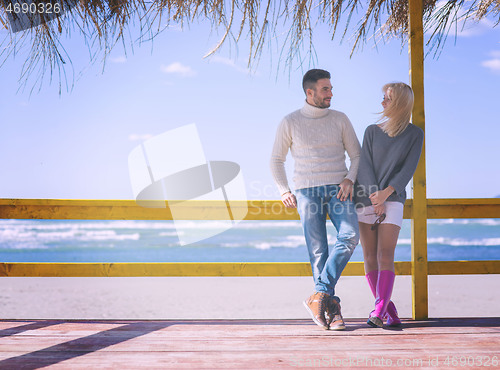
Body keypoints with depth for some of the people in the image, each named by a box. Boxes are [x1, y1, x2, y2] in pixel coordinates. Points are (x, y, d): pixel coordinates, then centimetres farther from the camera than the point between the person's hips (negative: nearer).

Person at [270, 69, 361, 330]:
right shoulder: (290, 122, 4)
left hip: (338, 190, 1)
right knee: (318, 250, -7)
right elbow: (277, 159, 13)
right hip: (307, 192, -1)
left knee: (349, 236, -22)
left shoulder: (340, 119, 9)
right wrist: (284, 191, 1)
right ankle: (332, 308, -2)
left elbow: (357, 155, 12)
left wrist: (349, 179, -7)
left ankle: (319, 296, -21)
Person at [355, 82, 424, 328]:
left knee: (385, 256, -15)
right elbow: (365, 166, 1)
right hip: (365, 200, 3)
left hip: (393, 200, -2)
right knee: (370, 257, -1)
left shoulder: (414, 134, 6)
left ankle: (379, 312, -20)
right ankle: (390, 312, 8)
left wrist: (386, 193, -17)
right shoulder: (372, 131, 11)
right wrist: (375, 200, -12)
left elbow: (408, 168, -4)